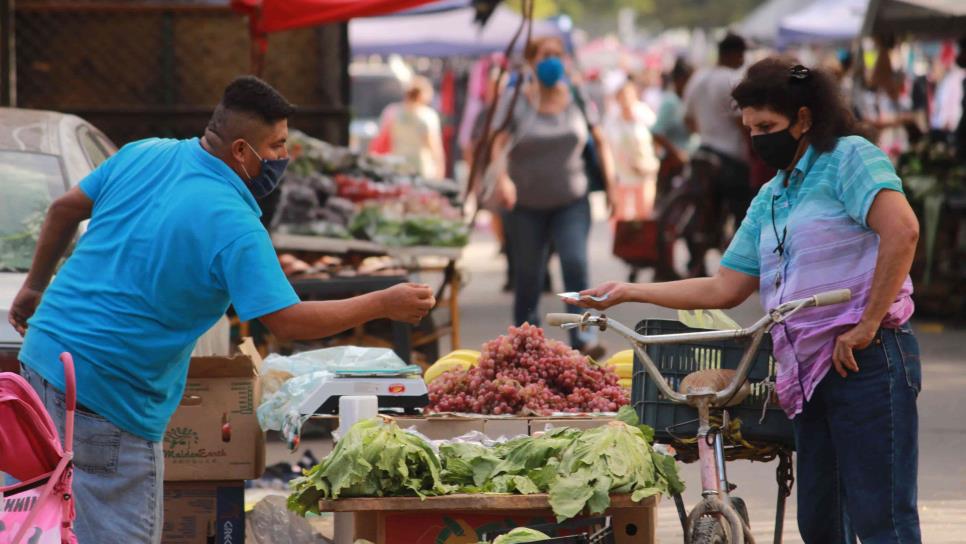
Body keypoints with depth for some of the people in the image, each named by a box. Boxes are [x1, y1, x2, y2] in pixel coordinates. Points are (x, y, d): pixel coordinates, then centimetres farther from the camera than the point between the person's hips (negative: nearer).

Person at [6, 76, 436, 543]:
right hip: (106, 395, -8)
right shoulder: (235, 225, -19)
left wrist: (35, 286, 30)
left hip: (43, 350, 8)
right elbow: (286, 321, -21)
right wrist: (384, 306, -12)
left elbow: (66, 209, 15)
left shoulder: (144, 155, 3)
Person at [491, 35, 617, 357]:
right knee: (528, 277, 5)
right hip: (526, 205, -1)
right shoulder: (516, 102, -3)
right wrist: (501, 177, -32)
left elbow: (600, 142, 14)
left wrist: (610, 183, 5)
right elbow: (498, 143, -14)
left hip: (571, 202, 1)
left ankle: (583, 339, -19)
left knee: (576, 264, -17)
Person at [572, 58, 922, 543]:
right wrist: (627, 293, 20)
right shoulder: (769, 199, 21)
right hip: (810, 371, 9)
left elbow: (901, 231, -20)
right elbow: (724, 289, 23)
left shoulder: (850, 157, -4)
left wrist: (867, 325, -19)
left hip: (867, 361, -9)